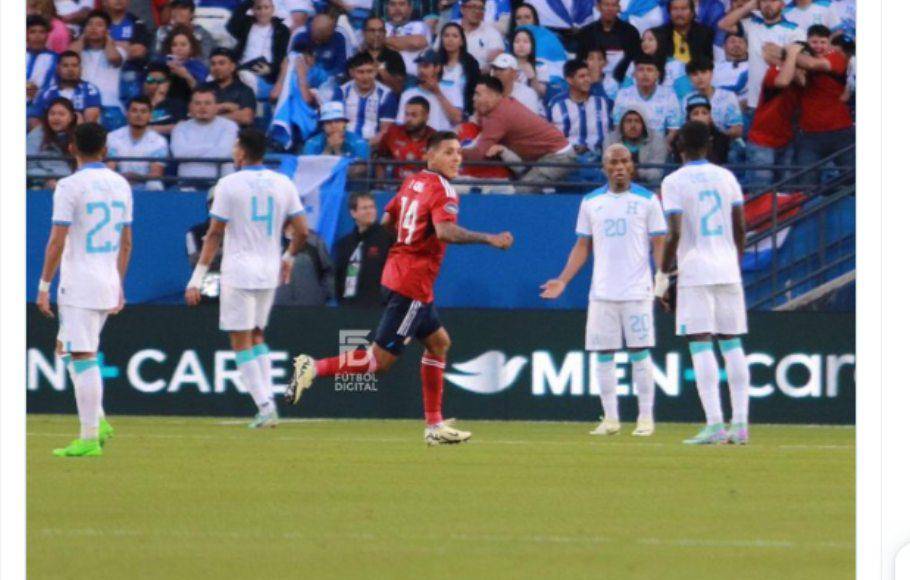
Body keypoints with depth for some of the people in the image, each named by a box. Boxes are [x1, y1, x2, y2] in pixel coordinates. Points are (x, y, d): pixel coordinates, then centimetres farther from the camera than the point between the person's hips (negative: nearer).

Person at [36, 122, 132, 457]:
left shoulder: (70, 186, -11)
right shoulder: (120, 185, 10)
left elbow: (57, 242, -15)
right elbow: (126, 243, 15)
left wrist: (44, 286, -8)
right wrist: (119, 287, 22)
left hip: (79, 285, -7)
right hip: (108, 284, 7)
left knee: (82, 357, -7)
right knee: (68, 350, 20)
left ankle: (89, 438, -9)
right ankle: (97, 421, 11)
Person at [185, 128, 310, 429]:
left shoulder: (229, 184, -8)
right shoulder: (283, 184, 4)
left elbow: (215, 234, -9)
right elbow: (302, 231, 4)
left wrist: (198, 277, -6)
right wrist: (289, 257, 24)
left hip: (238, 272, -5)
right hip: (270, 273, 5)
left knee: (242, 341, 0)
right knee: (257, 336, 18)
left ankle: (264, 405, -11)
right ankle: (268, 402, 6)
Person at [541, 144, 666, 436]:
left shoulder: (646, 200, 1)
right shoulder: (591, 202, 10)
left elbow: (659, 244, 0)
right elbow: (582, 246, 14)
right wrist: (563, 281, 5)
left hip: (637, 291, -3)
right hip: (602, 292, 3)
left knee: (639, 352, -4)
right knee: (603, 354, 2)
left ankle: (646, 417, 2)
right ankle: (610, 418, 8)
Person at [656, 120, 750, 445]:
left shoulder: (674, 182, -5)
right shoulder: (726, 177, 10)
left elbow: (674, 234, -13)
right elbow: (740, 228, 11)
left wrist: (662, 276, -5)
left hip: (695, 272, -5)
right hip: (728, 271, 5)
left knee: (700, 345, -7)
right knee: (732, 344, 9)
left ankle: (715, 425, -16)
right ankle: (740, 424, 6)